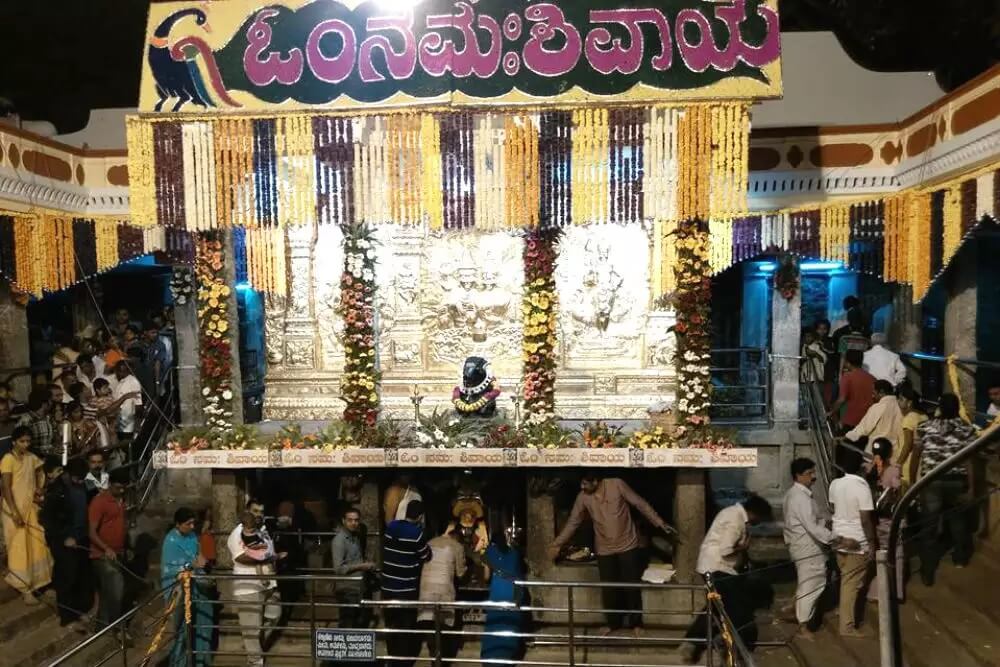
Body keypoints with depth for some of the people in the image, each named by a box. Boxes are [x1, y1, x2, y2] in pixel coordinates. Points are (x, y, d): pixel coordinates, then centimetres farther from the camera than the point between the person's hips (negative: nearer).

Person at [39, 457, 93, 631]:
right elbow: (45, 518, -17)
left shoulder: (82, 485, 2)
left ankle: (81, 610, 28)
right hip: (63, 540, -6)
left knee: (84, 575, 11)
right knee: (67, 578, 1)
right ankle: (68, 618, 14)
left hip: (81, 538, 6)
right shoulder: (55, 489, -16)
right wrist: (64, 537, -21)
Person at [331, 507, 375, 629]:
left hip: (360, 587, 8)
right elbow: (339, 568, -22)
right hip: (347, 590, -8)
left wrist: (367, 565, 4)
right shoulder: (339, 540, -18)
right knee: (347, 625, 5)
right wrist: (362, 566, -20)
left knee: (362, 621, 20)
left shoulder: (356, 536, 8)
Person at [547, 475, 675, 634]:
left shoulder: (617, 485, -18)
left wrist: (660, 523, -10)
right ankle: (613, 623, 29)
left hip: (628, 546, -2)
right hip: (604, 550, 2)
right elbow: (573, 522, 0)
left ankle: (635, 623, 27)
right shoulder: (583, 497, -9)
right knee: (608, 589, 8)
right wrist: (557, 544, -4)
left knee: (631, 586, 7)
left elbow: (641, 504, -10)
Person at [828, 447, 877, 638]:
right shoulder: (862, 486, -20)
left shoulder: (835, 484, -1)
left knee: (846, 580, 23)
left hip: (839, 538, 6)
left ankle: (846, 613, 37)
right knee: (852, 585, 3)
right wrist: (872, 544, -11)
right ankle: (847, 626, 10)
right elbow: (866, 520, -20)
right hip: (857, 542, -6)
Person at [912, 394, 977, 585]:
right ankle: (961, 558, 44)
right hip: (958, 482, 1)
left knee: (929, 525, 4)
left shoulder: (924, 427, -2)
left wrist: (912, 482, 11)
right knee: (959, 521, 23)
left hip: (931, 482, -1)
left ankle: (928, 572, 7)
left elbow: (915, 457, 1)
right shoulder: (967, 430, -2)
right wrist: (971, 488, 2)